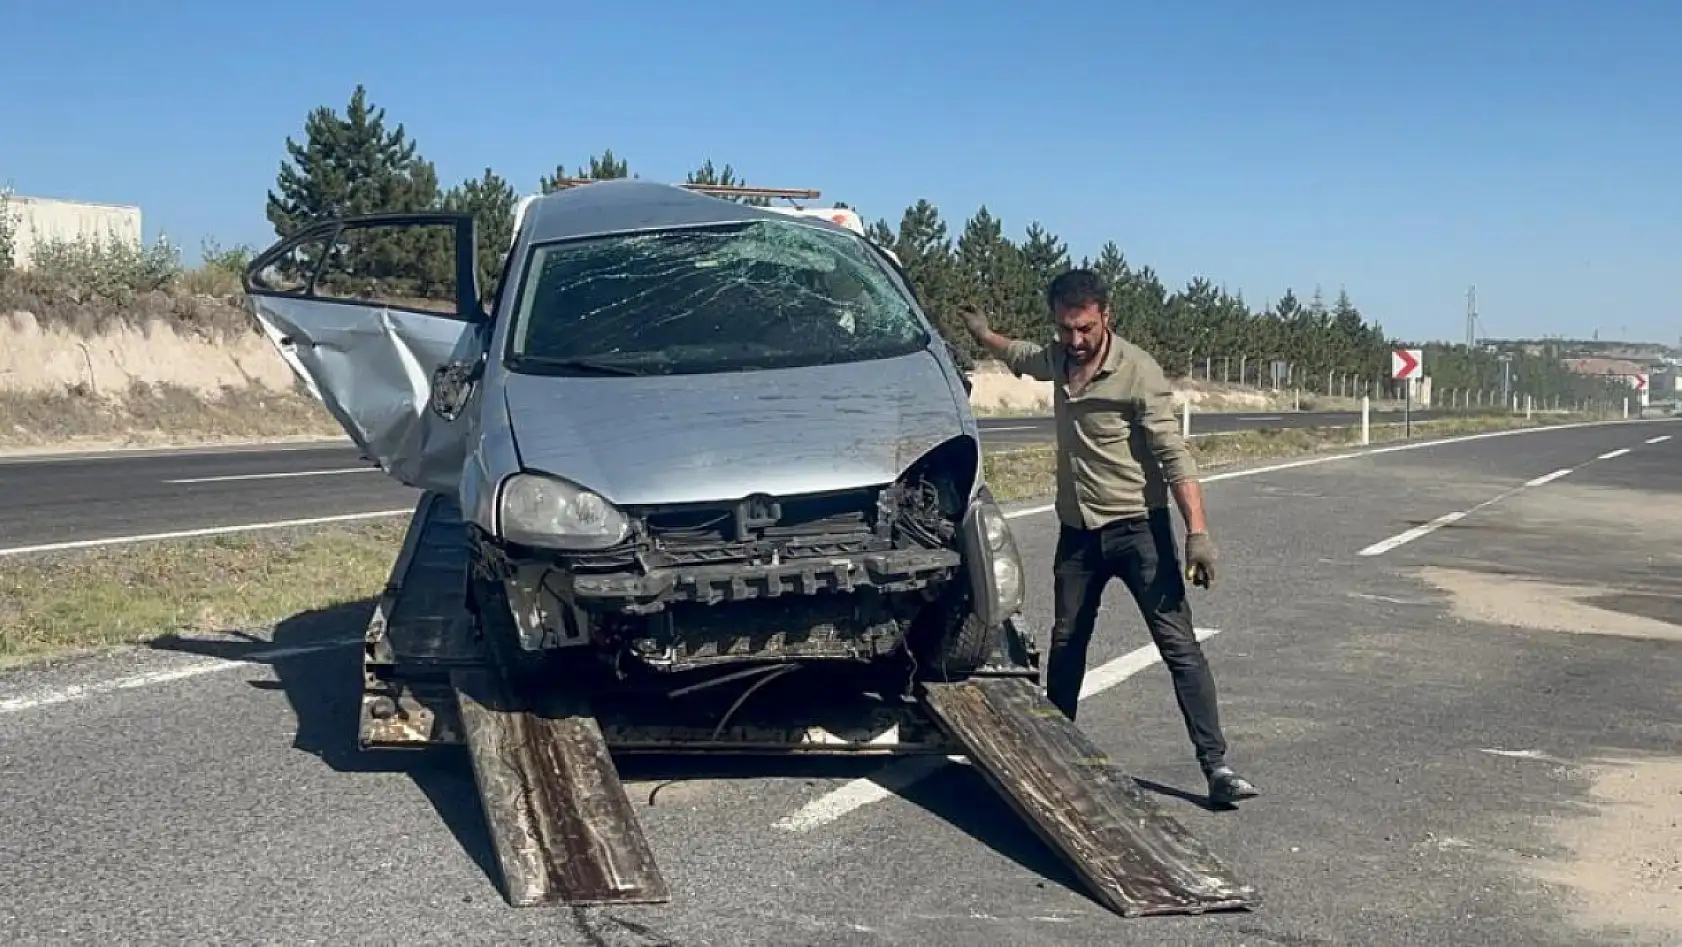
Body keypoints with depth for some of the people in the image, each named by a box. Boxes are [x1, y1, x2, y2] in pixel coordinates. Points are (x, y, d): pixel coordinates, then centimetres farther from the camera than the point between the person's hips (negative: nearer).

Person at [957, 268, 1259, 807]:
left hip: (1138, 527, -6)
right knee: (1066, 643, 17)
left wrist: (1197, 533, -28)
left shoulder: (1138, 372, -17)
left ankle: (1216, 766, -11)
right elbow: (1020, 356, 30)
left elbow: (1174, 456, -21)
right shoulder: (1057, 361, 3)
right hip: (1077, 530, 6)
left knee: (1180, 647, -10)